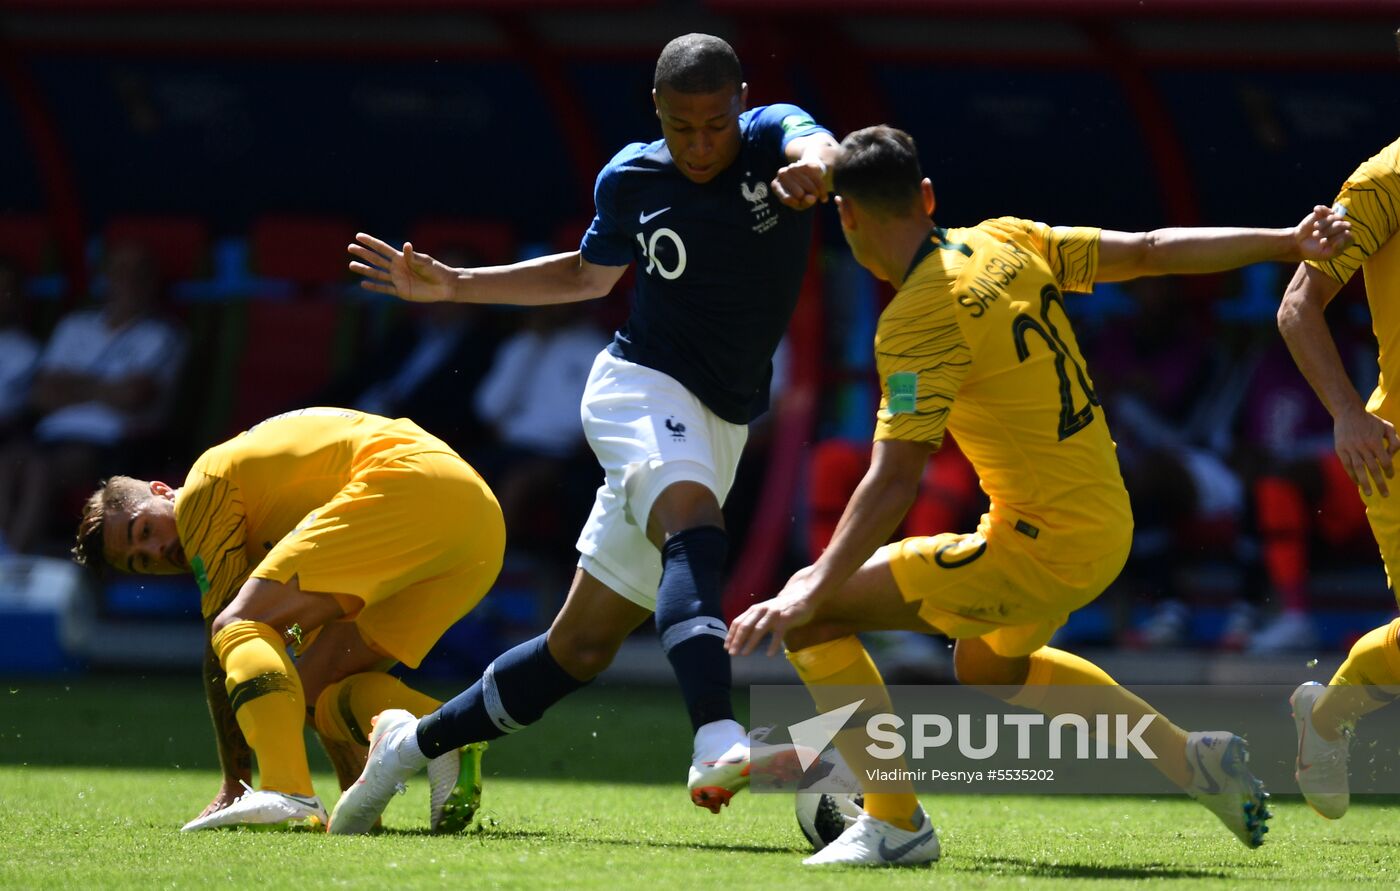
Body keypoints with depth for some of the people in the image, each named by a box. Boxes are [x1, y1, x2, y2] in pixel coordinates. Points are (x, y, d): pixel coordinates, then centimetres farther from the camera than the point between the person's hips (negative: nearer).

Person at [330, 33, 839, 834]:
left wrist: (812, 166, -54)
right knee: (693, 525, -36)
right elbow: (590, 275, 20)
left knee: (582, 647, 5)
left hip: (721, 427, 2)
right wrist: (451, 285, 16)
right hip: (643, 385, -2)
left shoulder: (771, 138, -4)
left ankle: (414, 745, 23)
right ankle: (717, 740, -56)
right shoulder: (631, 179, 1)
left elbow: (819, 148, -29)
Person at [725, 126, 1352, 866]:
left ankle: (895, 824, 0)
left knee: (813, 619, -5)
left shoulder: (917, 321, -19)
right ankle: (1191, 757, 35)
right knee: (987, 667, 36)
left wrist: (813, 592, -27)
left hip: (1042, 550, -9)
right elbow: (1152, 252, 6)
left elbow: (894, 482, -26)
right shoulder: (1006, 242, 3)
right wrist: (1287, 243, 13)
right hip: (1108, 524, 9)